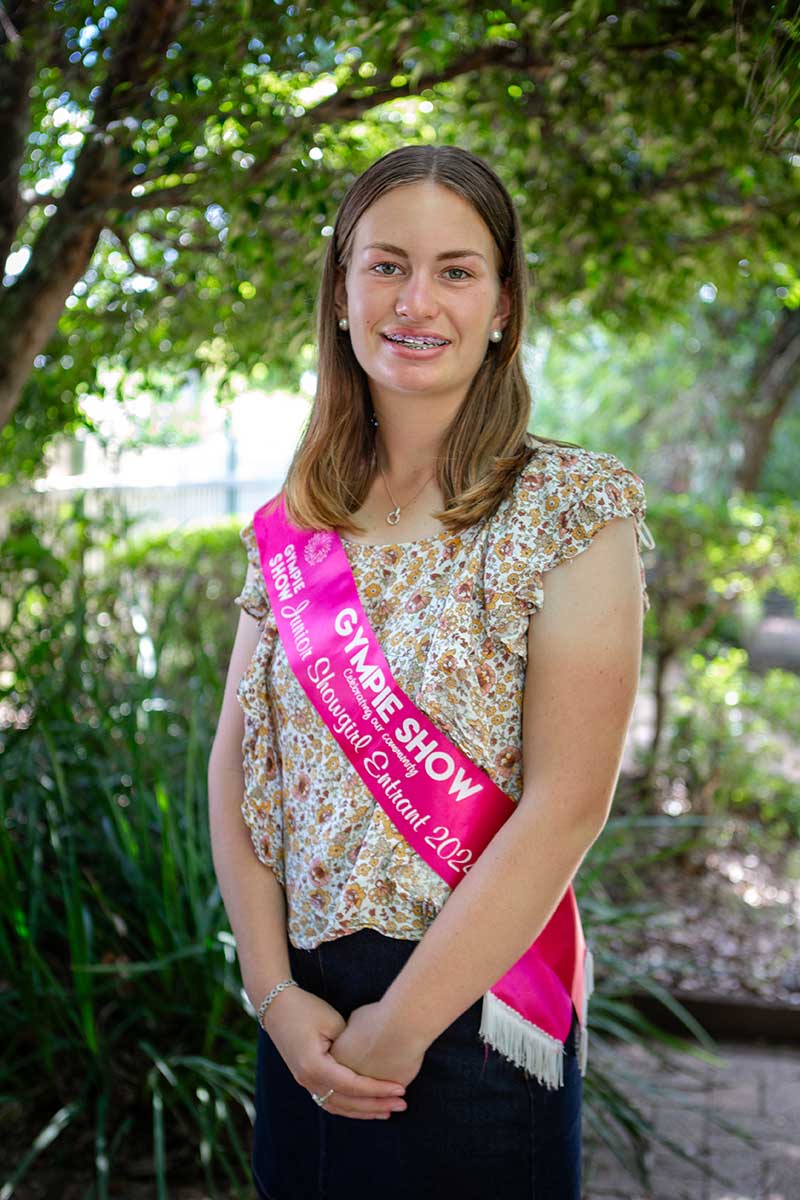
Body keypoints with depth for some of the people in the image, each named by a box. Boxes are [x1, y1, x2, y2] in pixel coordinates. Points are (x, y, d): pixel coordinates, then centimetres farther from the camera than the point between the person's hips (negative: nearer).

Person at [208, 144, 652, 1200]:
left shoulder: (572, 506, -11)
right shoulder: (295, 519, 3)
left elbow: (567, 804, -17)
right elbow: (236, 762, 1)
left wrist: (399, 1027, -15)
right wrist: (276, 991, -8)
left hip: (473, 1012, -4)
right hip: (303, 1017, 5)